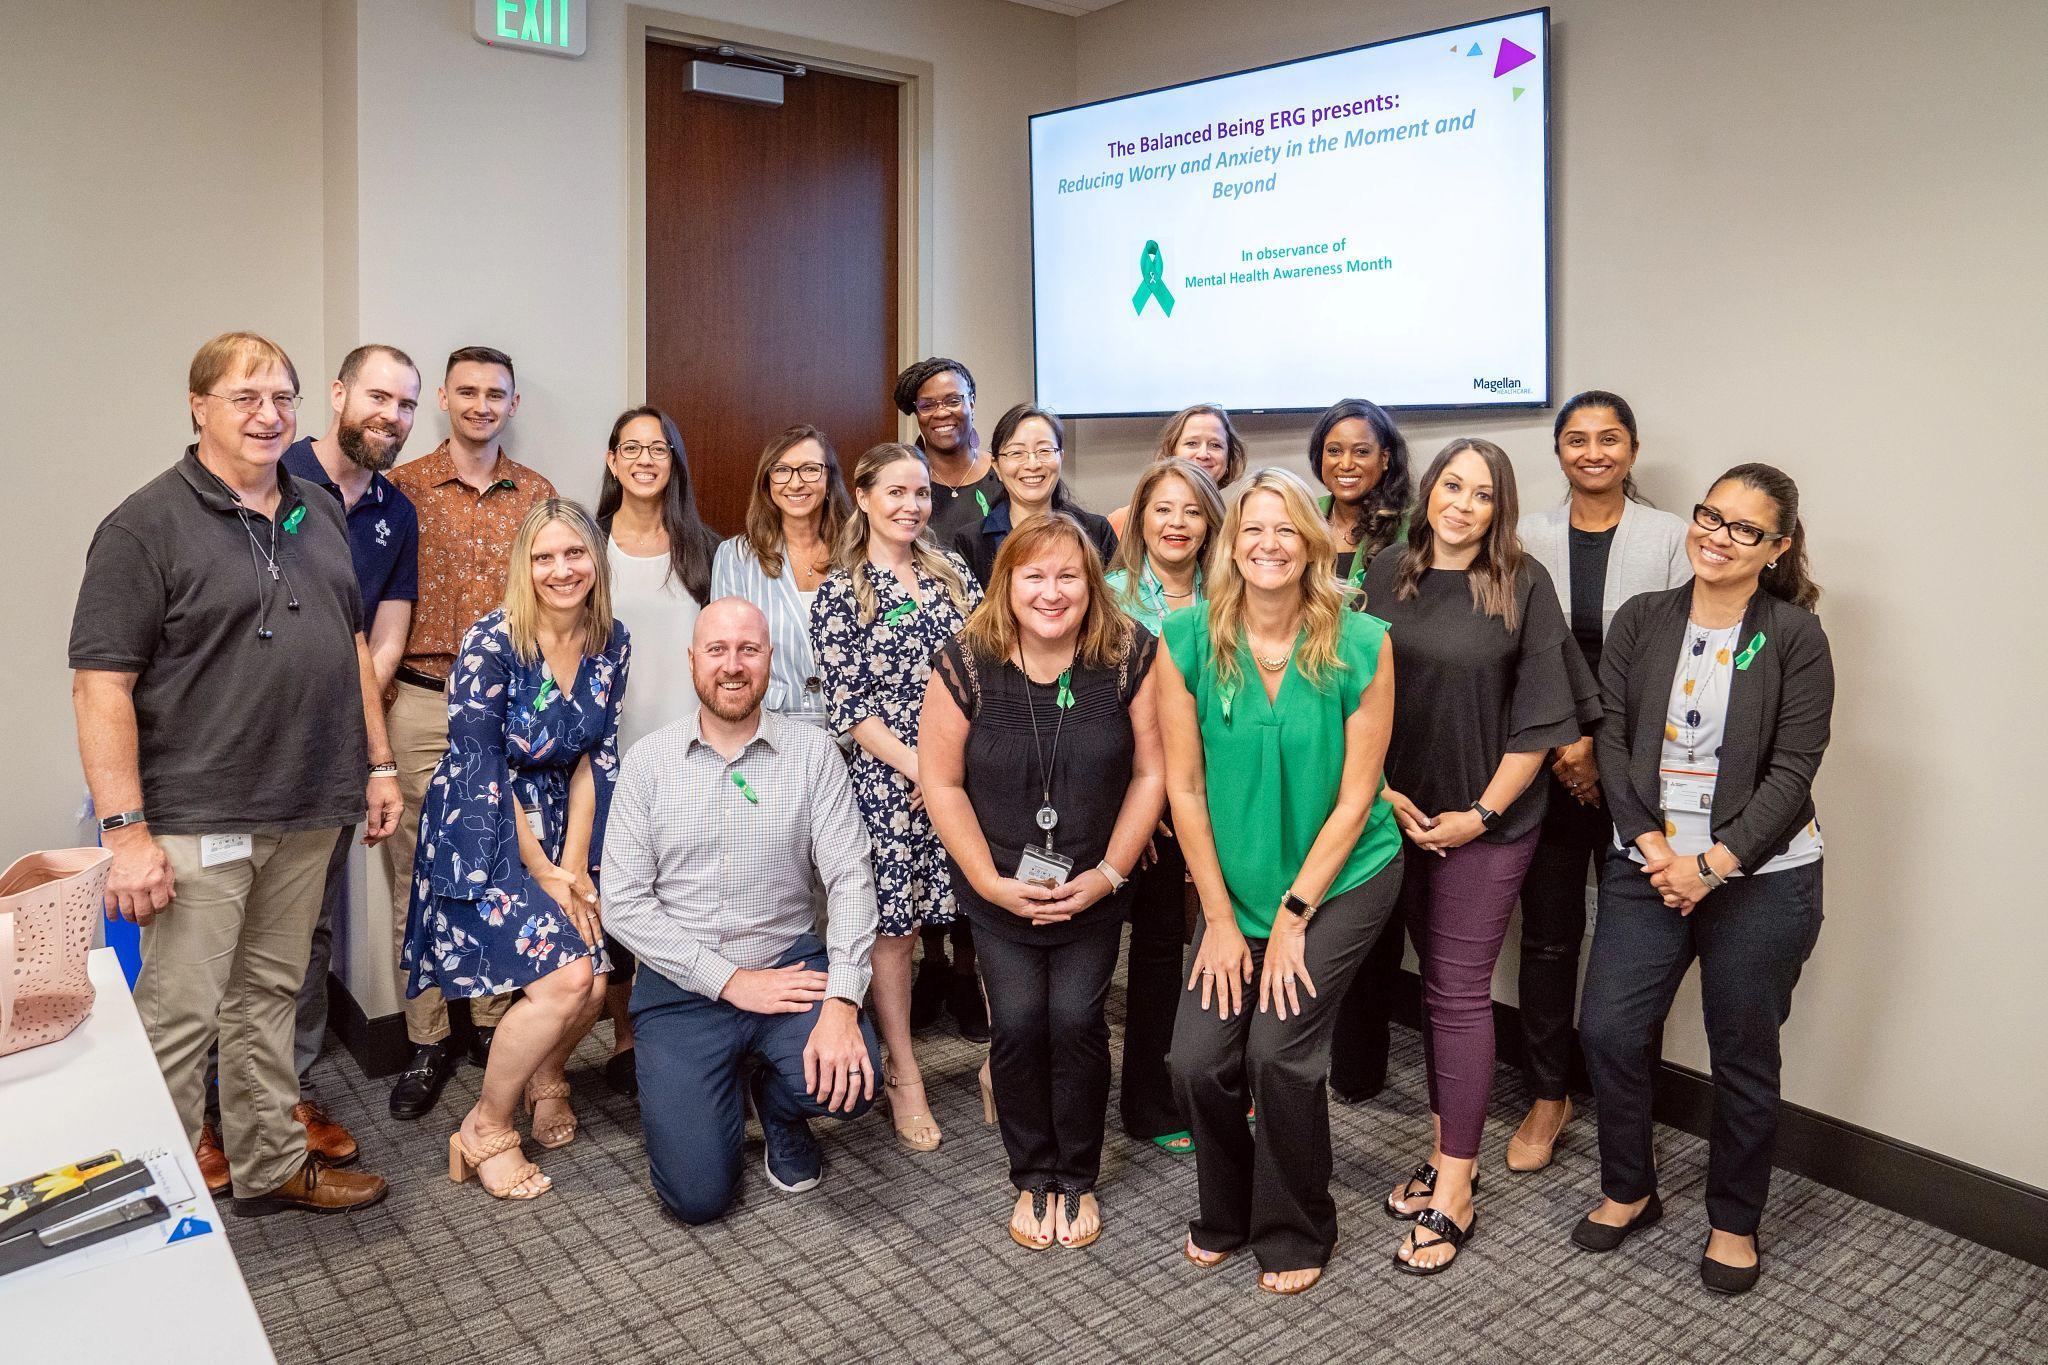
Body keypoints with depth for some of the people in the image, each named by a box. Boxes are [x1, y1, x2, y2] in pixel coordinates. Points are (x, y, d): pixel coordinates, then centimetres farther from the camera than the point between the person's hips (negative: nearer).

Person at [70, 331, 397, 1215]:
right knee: (177, 1016, 0)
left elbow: (352, 645, 19)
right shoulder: (147, 526, -8)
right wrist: (125, 830, -17)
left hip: (309, 811, 6)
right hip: (199, 821, -6)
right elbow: (100, 682, -13)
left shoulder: (319, 516, 13)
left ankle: (271, 1166, 29)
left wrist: (377, 764, 13)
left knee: (270, 995, 17)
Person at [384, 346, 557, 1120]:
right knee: (420, 874, 4)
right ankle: (426, 1041, 15)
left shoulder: (538, 496, 9)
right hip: (424, 703, -2)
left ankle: (495, 1021, 23)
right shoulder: (404, 489, 2)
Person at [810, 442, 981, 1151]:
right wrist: (916, 766, -12)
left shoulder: (953, 573, 11)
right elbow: (848, 702, -5)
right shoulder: (838, 593, 1)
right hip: (889, 781, -3)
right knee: (893, 928, 5)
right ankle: (903, 1079, 20)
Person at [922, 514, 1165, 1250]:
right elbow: (941, 783, -7)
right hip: (998, 887, 0)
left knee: (1076, 1020, -3)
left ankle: (1078, 1178, 21)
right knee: (1018, 1022, -3)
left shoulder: (1130, 656, -12)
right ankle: (1032, 1178, 22)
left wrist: (1108, 874, -10)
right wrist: (991, 882, -10)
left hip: (1094, 886, 0)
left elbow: (1151, 772, -6)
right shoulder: (966, 663, -12)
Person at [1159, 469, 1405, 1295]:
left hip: (1341, 880, -2)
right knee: (1197, 1059, -4)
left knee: (1279, 1048, -11)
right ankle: (1226, 1215, 28)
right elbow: (1184, 786, -5)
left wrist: (1292, 916, -10)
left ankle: (1295, 1235, 18)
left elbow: (1355, 797, -10)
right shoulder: (1186, 640, -9)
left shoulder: (1362, 645, -13)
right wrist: (1220, 917, -4)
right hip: (1235, 887, 2)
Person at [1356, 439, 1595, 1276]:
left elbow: (1541, 717, -7)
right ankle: (1448, 1152, 27)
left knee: (1459, 990, -2)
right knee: (1434, 982, 13)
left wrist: (1482, 812, -9)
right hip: (1405, 815, 4)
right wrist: (1381, 789, -4)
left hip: (1486, 822, -3)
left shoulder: (1523, 586, -6)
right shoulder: (1389, 578, 3)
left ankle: (1453, 1193, 8)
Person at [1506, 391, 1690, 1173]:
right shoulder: (1530, 540, 6)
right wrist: (1564, 747, -8)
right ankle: (1547, 1098, 21)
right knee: (1548, 934, 6)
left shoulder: (1670, 538, 1)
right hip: (1548, 767, 1)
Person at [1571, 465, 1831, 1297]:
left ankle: (1734, 1223, 30)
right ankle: (1628, 1191, 26)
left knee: (1744, 1054, 9)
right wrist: (1651, 845, -11)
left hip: (1761, 877, -2)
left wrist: (1713, 864, -16)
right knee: (1608, 1029, 1)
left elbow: (1792, 772, -9)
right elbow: (1611, 740, -1)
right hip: (1648, 866, 3)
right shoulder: (1641, 620, 3)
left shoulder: (1794, 637, -5)